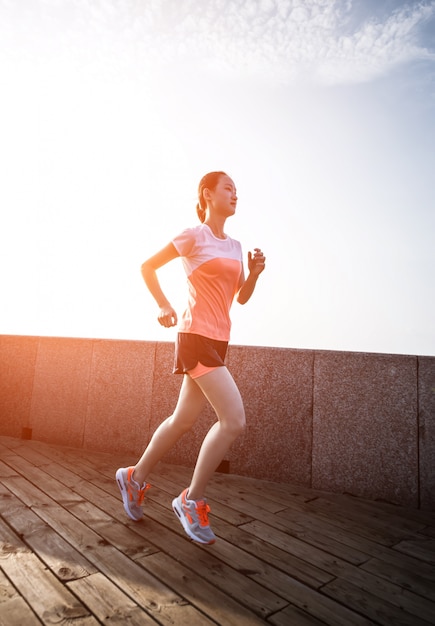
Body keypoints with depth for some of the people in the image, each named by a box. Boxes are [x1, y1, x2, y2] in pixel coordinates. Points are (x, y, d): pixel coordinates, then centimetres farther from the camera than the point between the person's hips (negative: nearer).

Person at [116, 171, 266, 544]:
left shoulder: (235, 246, 17)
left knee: (183, 420, 14)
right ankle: (192, 501, 5)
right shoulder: (193, 237, -4)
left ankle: (135, 478, 33)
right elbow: (148, 267, 1)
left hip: (218, 340, 8)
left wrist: (255, 273, 0)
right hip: (196, 336, -8)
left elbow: (242, 297, 17)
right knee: (234, 420, -13)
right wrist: (164, 306, -8)